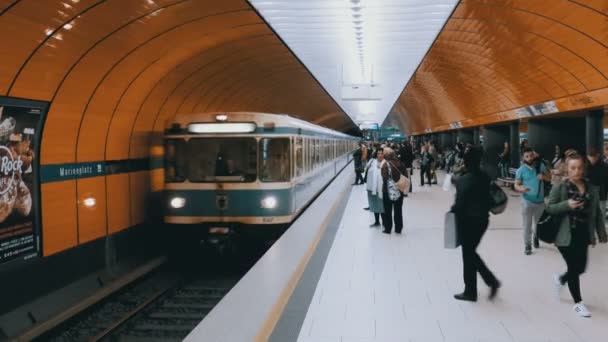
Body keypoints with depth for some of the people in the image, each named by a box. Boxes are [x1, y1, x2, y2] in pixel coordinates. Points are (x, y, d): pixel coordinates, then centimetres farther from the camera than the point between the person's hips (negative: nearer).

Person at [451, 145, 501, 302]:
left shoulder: (463, 180, -20)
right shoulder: (485, 177, 2)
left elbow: (460, 204, -19)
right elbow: (488, 198, 7)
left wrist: (452, 209, -1)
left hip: (468, 221, -7)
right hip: (482, 219, 7)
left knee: (468, 255, 6)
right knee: (471, 252, 21)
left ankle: (470, 292, 17)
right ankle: (491, 280, 13)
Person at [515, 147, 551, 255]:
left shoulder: (540, 166, -1)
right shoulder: (521, 170, -10)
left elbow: (549, 177, 8)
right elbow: (516, 185, -8)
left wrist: (543, 176, -15)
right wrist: (520, 188, -31)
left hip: (540, 201, 3)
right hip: (527, 201, -3)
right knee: (527, 225, -2)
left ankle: (536, 238, 48)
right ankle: (528, 245, 9)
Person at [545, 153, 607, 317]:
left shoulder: (592, 189, 3)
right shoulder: (560, 188, -10)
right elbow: (549, 208, -10)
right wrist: (567, 204, -25)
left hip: (583, 235, 5)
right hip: (566, 235, -5)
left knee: (580, 268, 10)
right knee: (574, 268, 1)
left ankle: (561, 279, 42)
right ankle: (578, 302, 17)